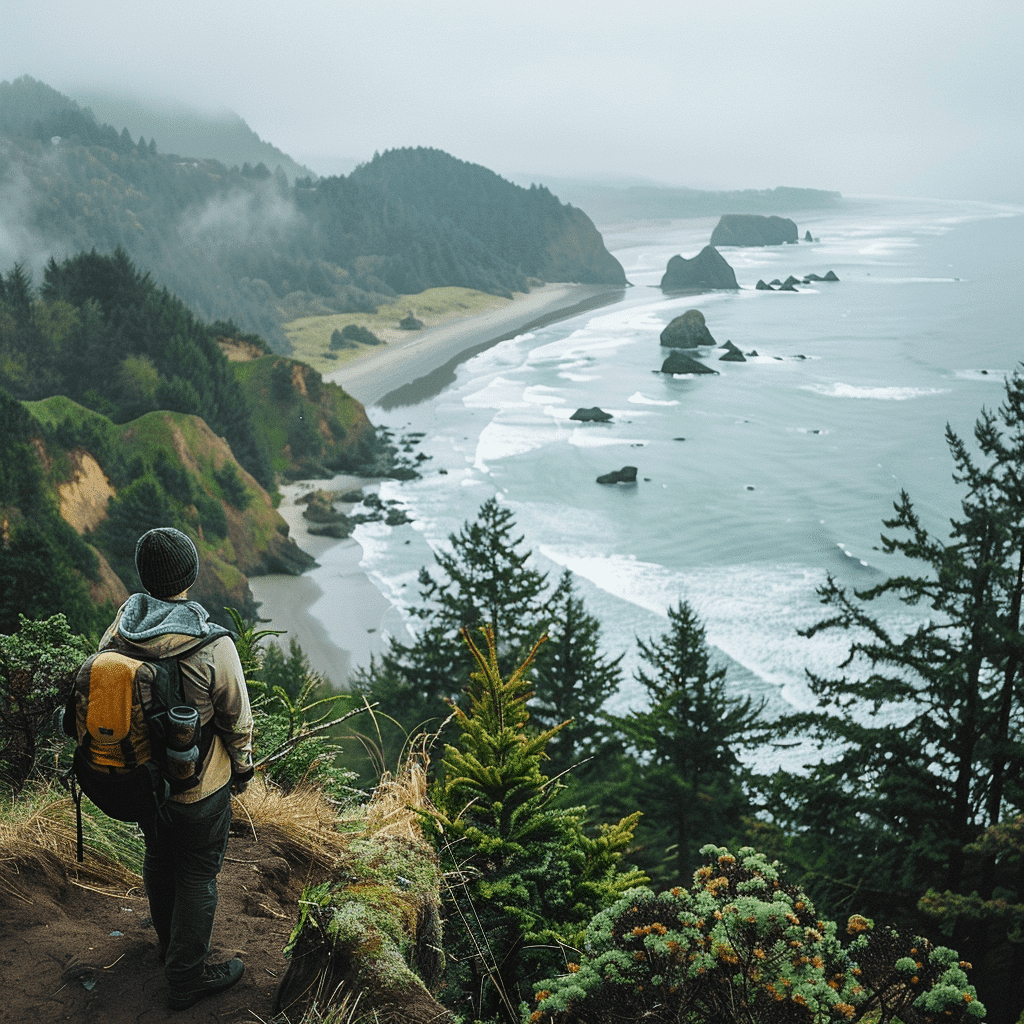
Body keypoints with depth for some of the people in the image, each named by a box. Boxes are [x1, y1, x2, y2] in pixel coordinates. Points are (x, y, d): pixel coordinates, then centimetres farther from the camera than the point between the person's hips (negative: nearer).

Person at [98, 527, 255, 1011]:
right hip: (199, 786, -5)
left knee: (158, 857, 27)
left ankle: (169, 943, 50)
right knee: (198, 873, 14)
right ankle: (187, 975, 27)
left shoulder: (117, 634, -14)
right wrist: (242, 769, 5)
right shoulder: (213, 646, -28)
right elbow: (237, 720, -15)